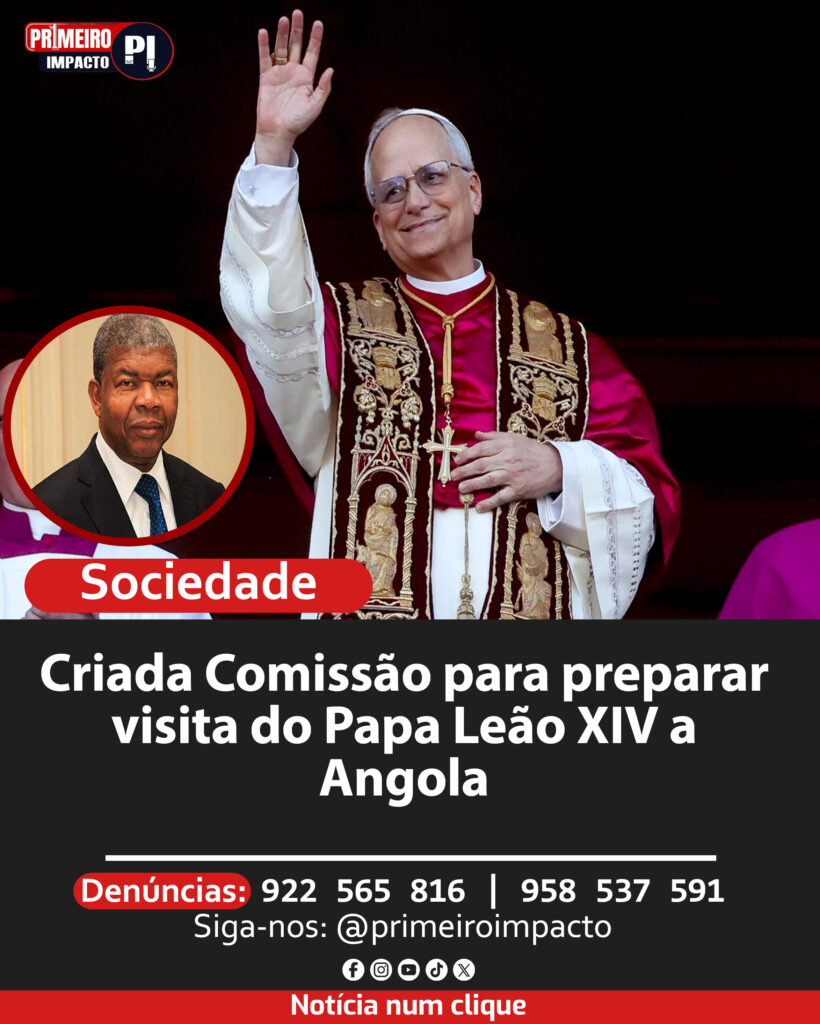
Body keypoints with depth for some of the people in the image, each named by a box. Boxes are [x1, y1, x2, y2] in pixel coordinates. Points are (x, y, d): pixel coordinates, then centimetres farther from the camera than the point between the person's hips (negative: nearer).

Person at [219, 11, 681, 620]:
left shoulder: (567, 346, 12)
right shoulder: (342, 324, 12)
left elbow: (654, 497, 10)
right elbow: (268, 307, -8)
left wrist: (560, 470, -8)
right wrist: (274, 146, -16)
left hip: (541, 608, 1)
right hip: (370, 605, -1)